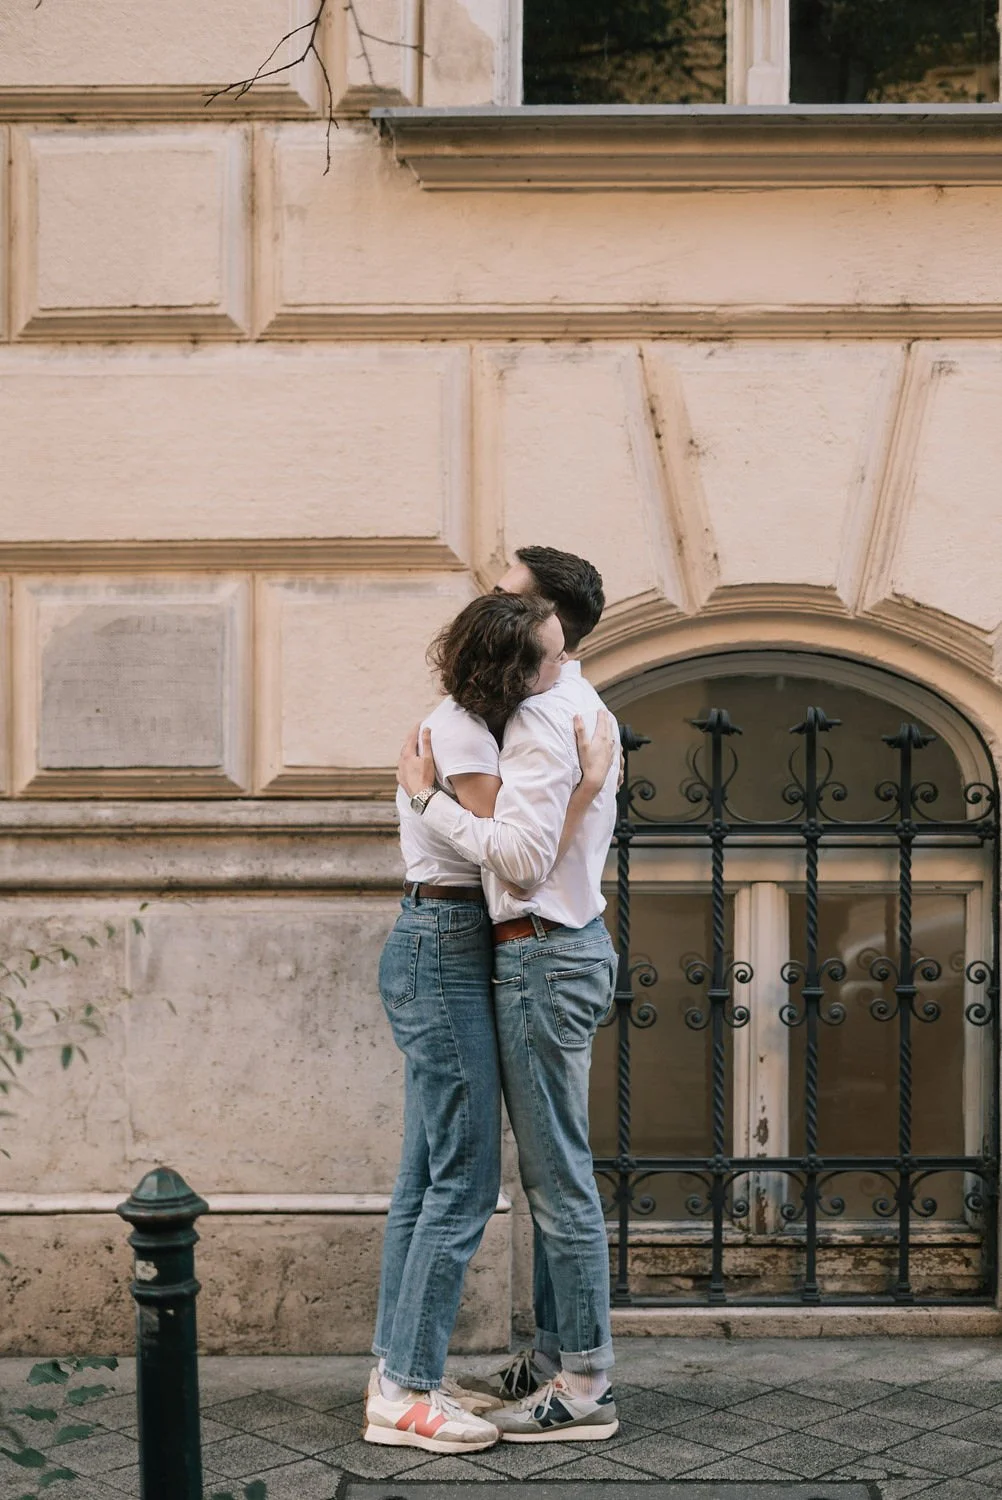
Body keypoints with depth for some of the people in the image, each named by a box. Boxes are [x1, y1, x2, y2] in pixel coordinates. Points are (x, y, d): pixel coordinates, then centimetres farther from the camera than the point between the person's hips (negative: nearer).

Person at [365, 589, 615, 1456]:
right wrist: (590, 783, -13)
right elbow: (528, 860, -21)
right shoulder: (462, 739, -17)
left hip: (439, 952, 10)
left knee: (430, 1175, 12)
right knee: (465, 1177, -7)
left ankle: (400, 1371, 18)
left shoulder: (463, 725, 13)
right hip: (445, 953, -10)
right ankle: (405, 1394, -3)